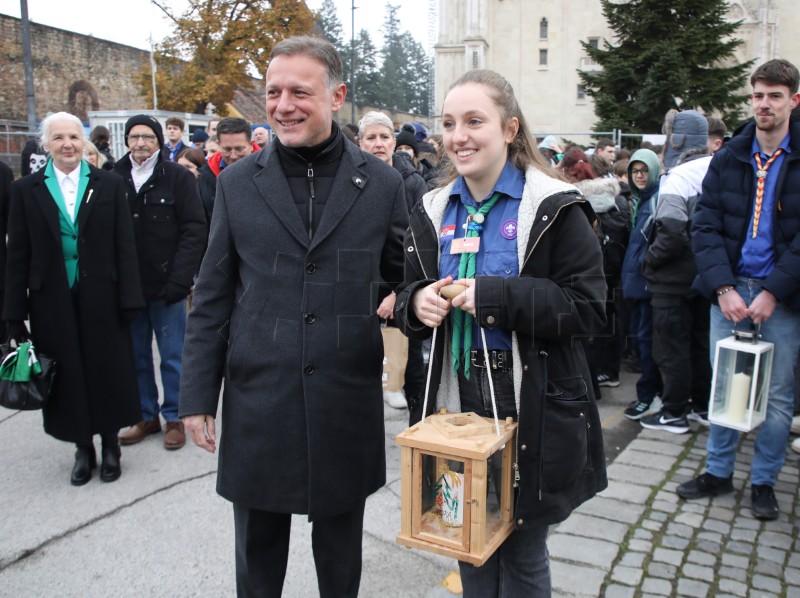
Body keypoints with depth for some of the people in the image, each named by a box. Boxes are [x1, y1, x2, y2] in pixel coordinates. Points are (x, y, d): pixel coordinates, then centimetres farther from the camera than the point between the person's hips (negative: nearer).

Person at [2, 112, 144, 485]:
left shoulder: (109, 185, 1)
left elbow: (125, 246, -1)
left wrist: (129, 298, -7)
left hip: (101, 298, 0)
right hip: (52, 302, 1)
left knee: (108, 372, 9)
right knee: (67, 377, 9)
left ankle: (109, 444, 27)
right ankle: (83, 447, 26)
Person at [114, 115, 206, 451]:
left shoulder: (177, 177, -4)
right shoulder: (115, 178, 5)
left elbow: (194, 230, -8)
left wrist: (178, 280, -15)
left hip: (165, 285, -3)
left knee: (172, 356, 6)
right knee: (136, 355, 11)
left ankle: (174, 418, 20)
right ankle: (146, 416, 26)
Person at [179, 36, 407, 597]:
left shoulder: (382, 183, -1)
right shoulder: (237, 182, 1)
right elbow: (212, 299, 4)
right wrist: (198, 397, 3)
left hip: (348, 404, 0)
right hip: (257, 403, 1)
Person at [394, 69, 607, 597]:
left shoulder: (554, 207, -9)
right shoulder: (434, 212, 7)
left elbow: (587, 308, -13)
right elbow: (410, 294, 14)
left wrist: (495, 296, -23)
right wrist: (417, 302, -11)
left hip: (532, 411, -4)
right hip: (456, 403, 5)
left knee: (523, 555, 14)